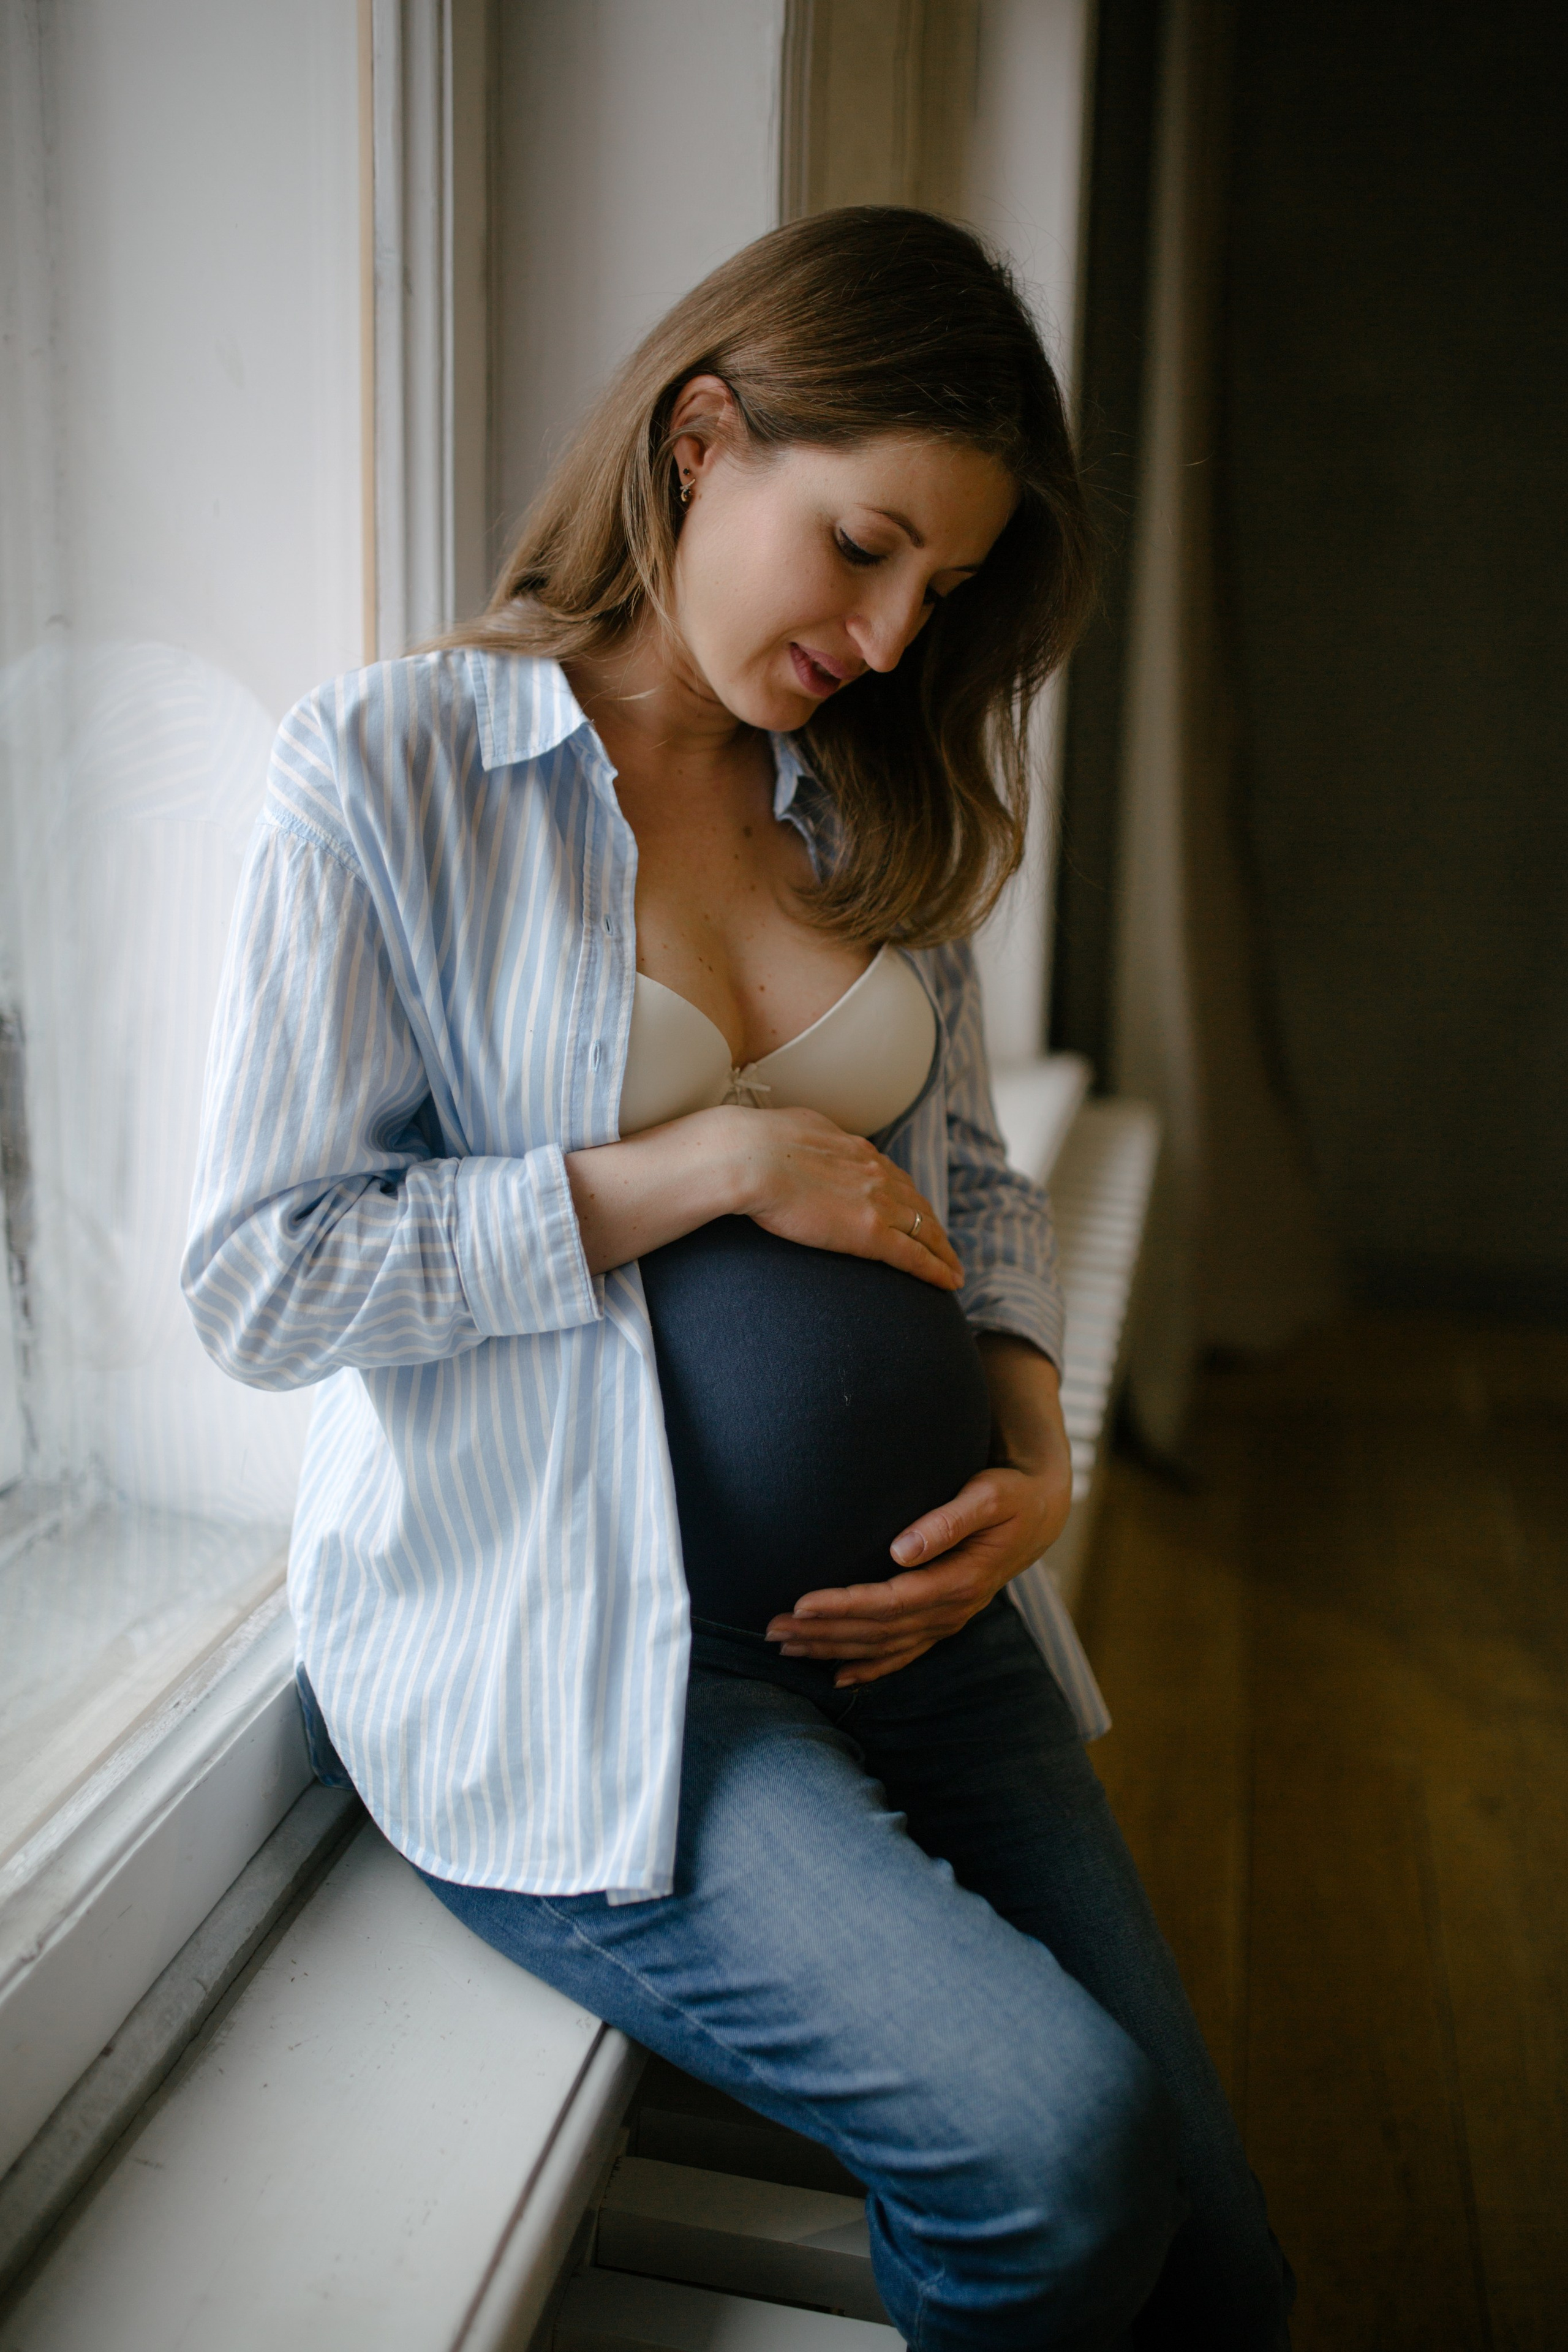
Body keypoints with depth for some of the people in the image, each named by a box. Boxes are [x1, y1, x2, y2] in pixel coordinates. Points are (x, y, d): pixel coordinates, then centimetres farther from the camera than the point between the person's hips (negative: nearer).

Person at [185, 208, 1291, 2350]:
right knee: (1052, 2135, -21)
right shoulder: (392, 768, -7)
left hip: (901, 1602, 6)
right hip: (548, 1640, -5)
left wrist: (1037, 1450, -3)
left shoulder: (877, 812, 12)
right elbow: (257, 1281, -10)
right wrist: (704, 1166, -14)